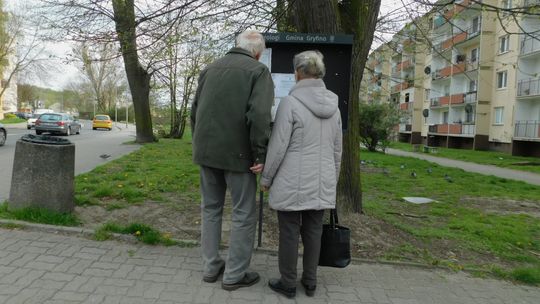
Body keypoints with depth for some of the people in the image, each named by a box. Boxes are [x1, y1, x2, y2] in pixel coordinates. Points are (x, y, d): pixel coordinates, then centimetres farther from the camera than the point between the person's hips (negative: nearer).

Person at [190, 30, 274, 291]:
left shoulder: (210, 68, 13)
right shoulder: (259, 71, -5)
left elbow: (195, 111, 15)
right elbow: (259, 115, -20)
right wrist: (260, 155, -13)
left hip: (206, 152, 6)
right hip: (237, 153, -6)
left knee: (210, 209, 16)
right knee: (244, 214, 6)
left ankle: (210, 267, 24)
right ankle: (234, 275, 13)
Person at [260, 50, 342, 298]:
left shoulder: (290, 102, -14)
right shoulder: (333, 106, 5)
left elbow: (277, 146, -14)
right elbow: (336, 150, 9)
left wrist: (265, 178, -2)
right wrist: (332, 181, 19)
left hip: (293, 182, -5)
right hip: (321, 182, 6)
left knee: (289, 233, 7)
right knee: (313, 231, 15)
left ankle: (288, 284, 20)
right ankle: (310, 283, 26)